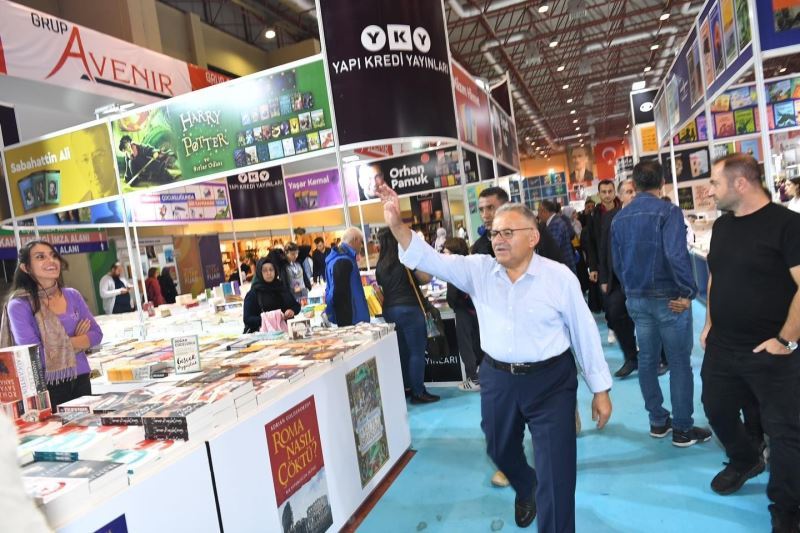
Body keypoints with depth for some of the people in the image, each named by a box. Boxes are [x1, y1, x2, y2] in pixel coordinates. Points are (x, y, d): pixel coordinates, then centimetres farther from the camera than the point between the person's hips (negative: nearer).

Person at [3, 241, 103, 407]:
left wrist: (65, 343, -12)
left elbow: (96, 334, 2)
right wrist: (78, 341, -7)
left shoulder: (72, 295, 4)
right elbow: (34, 355, -16)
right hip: (47, 386, -4)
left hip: (81, 380, 4)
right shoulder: (19, 305, -10)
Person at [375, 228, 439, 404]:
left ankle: (405, 388, 23)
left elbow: (382, 288, 13)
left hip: (389, 310, 6)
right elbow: (426, 278, -6)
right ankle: (418, 393, 3)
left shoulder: (380, 265, 6)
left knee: (402, 351, 15)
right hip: (408, 309, -6)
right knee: (417, 351, 0)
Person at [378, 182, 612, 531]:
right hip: (497, 379, 4)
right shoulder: (478, 270, -3)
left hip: (550, 381, -4)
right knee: (500, 450, 25)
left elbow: (585, 333, -4)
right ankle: (525, 490, 59)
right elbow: (430, 260, -11)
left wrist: (601, 389, 0)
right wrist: (397, 225, -27)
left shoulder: (560, 277, -9)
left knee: (556, 472, 2)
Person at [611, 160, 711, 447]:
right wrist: (688, 292, -15)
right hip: (668, 298, -5)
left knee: (647, 360, 14)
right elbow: (676, 255, -24)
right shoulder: (668, 211, -12)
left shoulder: (619, 218, 6)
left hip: (636, 299, 6)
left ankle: (658, 421, 25)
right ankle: (683, 428, 13)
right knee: (679, 363, 5)